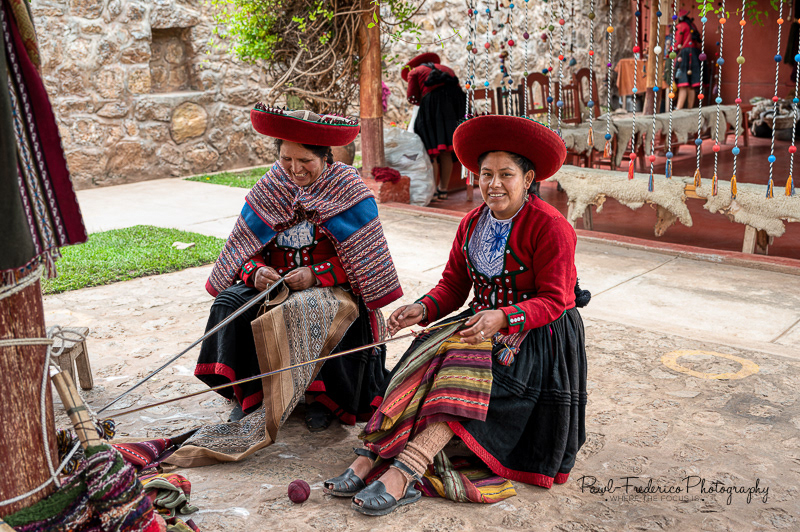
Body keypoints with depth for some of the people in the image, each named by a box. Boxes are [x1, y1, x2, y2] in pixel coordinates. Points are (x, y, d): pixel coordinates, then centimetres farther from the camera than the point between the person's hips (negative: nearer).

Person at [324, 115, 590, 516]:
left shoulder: (550, 226, -13)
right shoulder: (472, 224, 7)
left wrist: (503, 317, -33)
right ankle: (369, 456, -29)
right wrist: (423, 309, -14)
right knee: (427, 358, -21)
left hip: (539, 334, -6)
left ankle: (402, 474, -40)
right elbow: (452, 286, 7)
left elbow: (553, 301, -17)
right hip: (485, 325, 6)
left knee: (468, 363, -32)